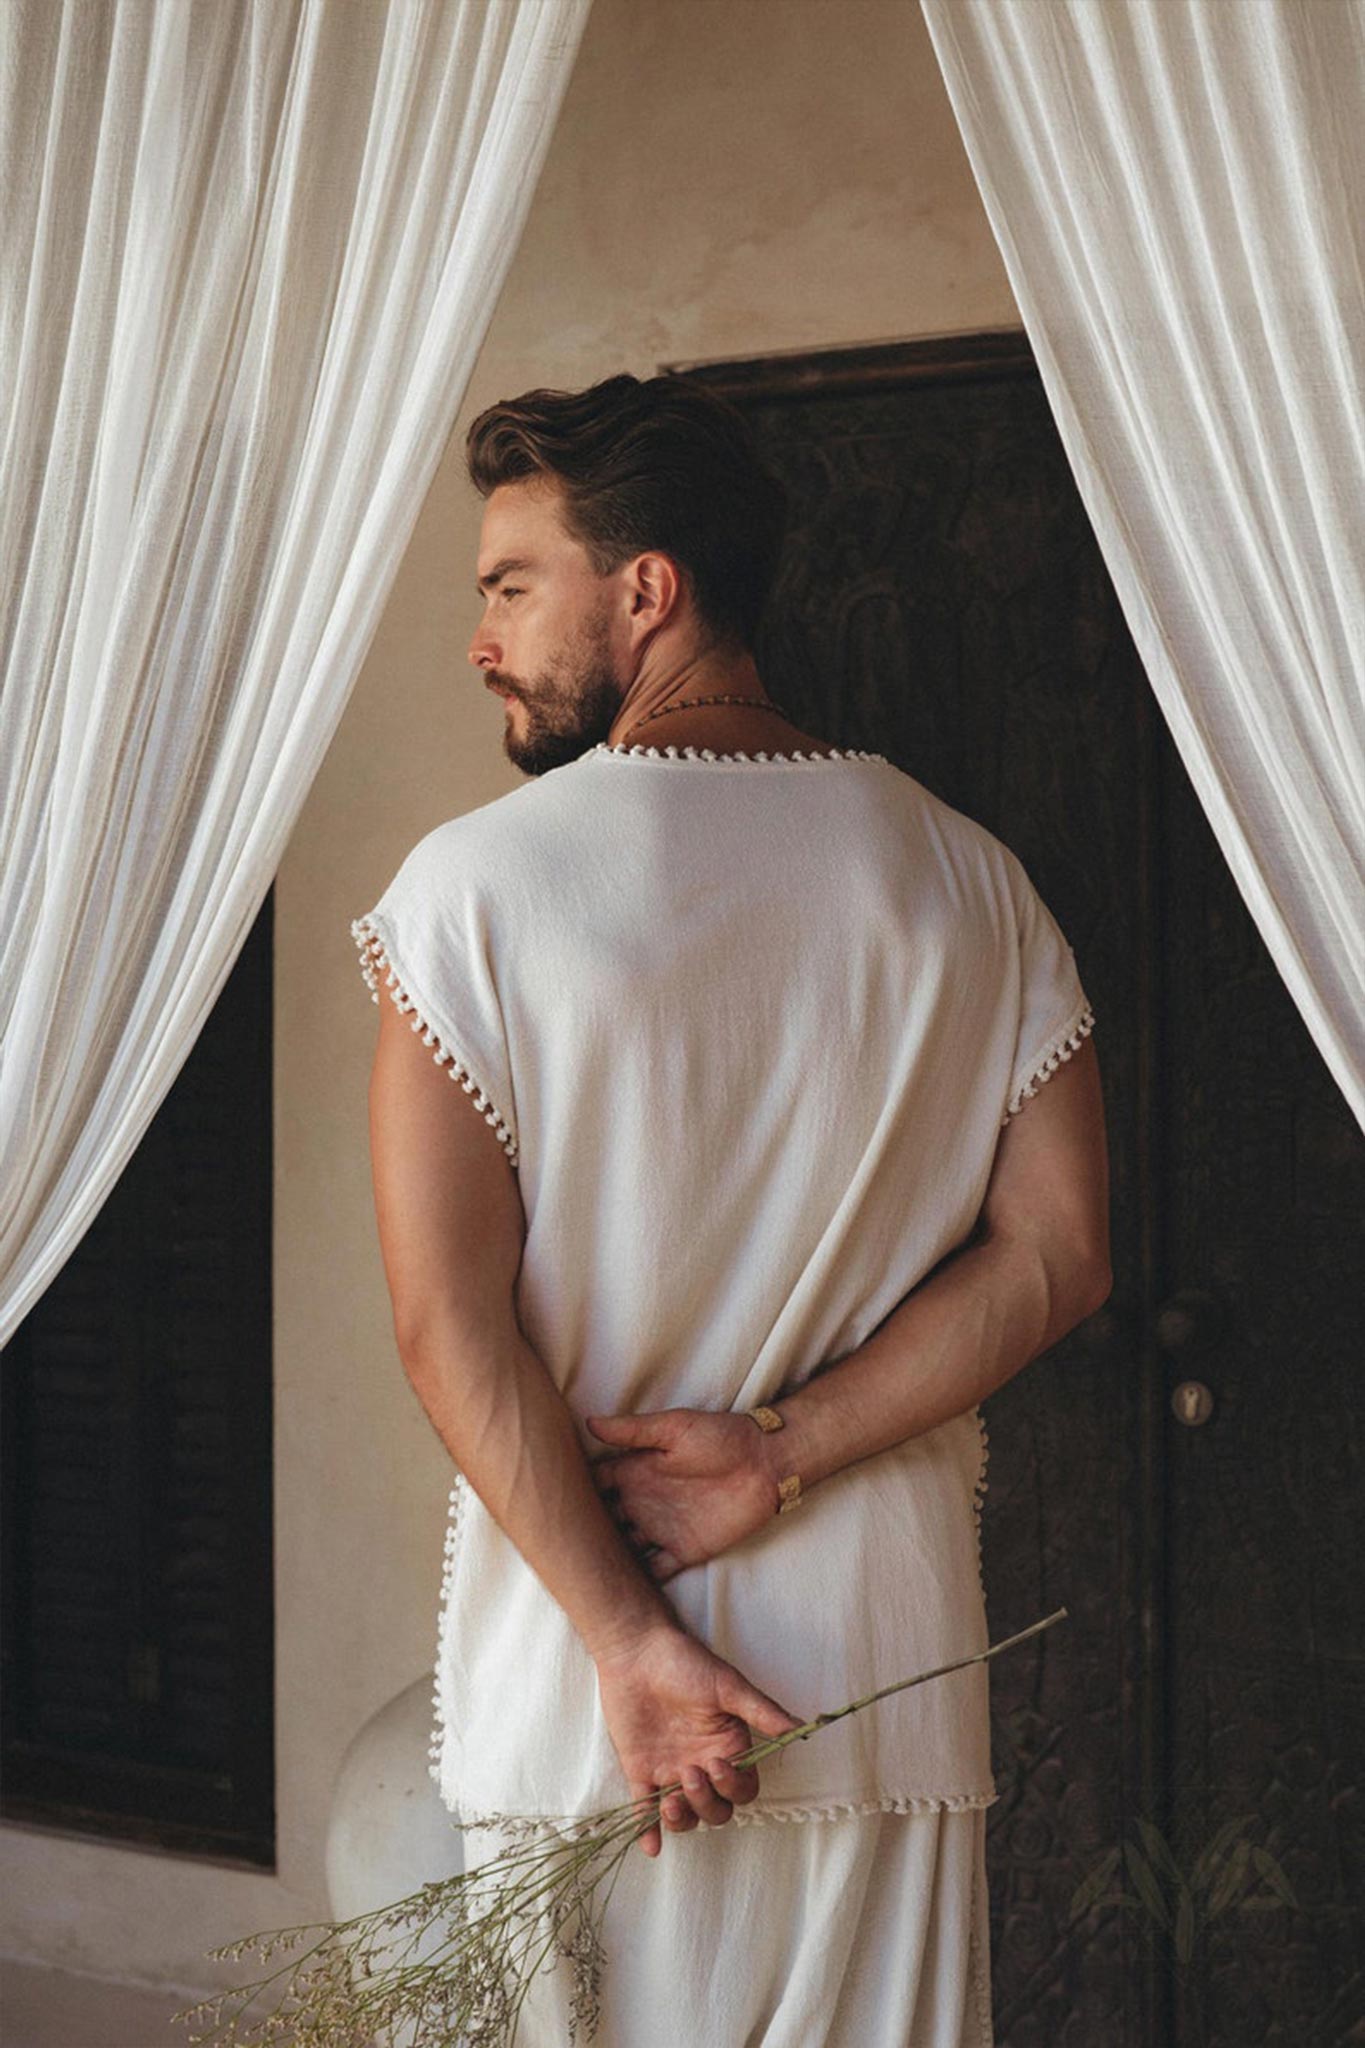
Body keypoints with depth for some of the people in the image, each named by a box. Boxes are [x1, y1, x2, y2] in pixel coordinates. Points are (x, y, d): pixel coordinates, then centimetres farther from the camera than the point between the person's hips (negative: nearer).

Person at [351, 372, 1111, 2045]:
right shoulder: (970, 880, 3)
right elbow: (1055, 1253, -2)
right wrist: (782, 1450, -7)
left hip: (572, 1675, -3)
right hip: (887, 1656, 3)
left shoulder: (476, 883, -8)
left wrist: (628, 1637, -12)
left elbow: (450, 1318, -13)